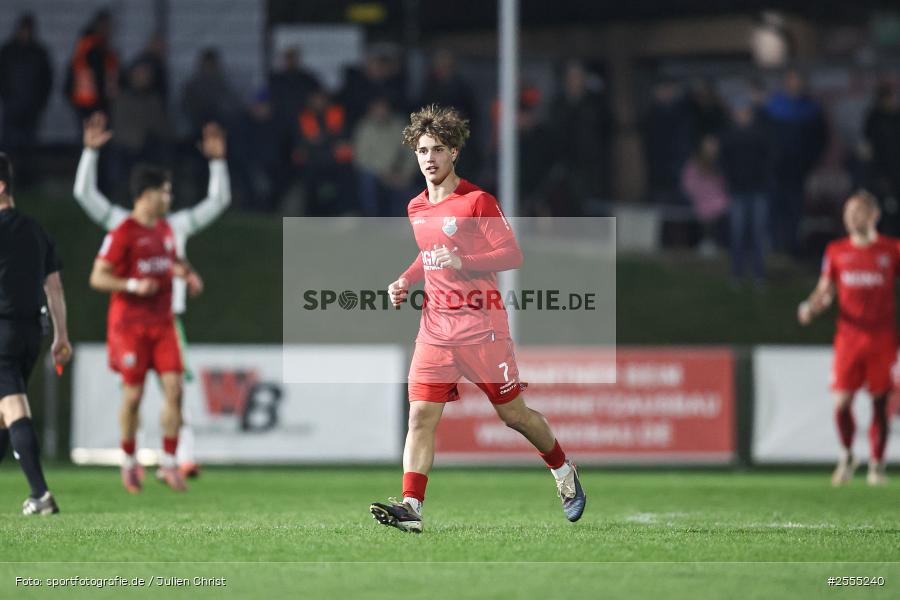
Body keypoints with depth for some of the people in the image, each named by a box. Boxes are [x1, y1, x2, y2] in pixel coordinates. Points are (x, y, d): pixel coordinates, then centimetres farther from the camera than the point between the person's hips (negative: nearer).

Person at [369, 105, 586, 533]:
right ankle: (410, 506, -17)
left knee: (513, 413, 7)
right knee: (421, 415, -10)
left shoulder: (476, 201, -9)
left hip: (481, 328, -5)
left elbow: (512, 255, -12)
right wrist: (406, 281, 11)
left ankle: (564, 473, 32)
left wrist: (462, 263, -24)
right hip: (436, 329, 5)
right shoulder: (416, 208, 12)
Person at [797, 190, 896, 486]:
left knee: (879, 403, 1)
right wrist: (811, 306, -8)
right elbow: (825, 291, 12)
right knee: (841, 402, -8)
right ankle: (846, 456, 15)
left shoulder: (891, 250, 3)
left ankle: (876, 463, 14)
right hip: (849, 337, 1)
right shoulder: (836, 251, 8)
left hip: (882, 337, -1)